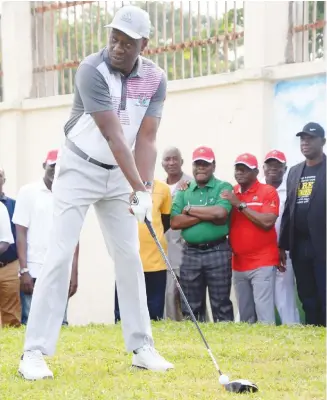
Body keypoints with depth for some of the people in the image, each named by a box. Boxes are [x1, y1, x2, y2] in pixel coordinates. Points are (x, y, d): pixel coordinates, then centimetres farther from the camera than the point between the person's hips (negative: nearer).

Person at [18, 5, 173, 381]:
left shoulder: (154, 79, -8)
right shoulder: (92, 70, -24)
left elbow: (145, 139, -12)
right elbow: (113, 135, -29)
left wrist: (144, 189, -25)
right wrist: (138, 188, -34)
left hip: (118, 174, 5)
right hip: (79, 168, -5)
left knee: (129, 257, 6)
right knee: (60, 255, -12)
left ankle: (141, 347, 14)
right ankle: (34, 352, -13)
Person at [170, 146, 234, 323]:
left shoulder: (223, 188, 1)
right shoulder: (184, 191, 10)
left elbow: (220, 213, -18)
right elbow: (174, 222, -2)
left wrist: (190, 210, -7)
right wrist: (207, 215, -10)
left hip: (217, 252, -4)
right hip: (190, 253, 4)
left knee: (221, 305, 0)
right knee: (190, 307, 8)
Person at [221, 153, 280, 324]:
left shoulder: (268, 192, -4)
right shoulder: (229, 194, 10)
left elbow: (267, 222, -16)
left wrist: (240, 205, -15)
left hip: (262, 263, -5)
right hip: (238, 264, 5)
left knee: (264, 314, -12)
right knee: (245, 316, 9)